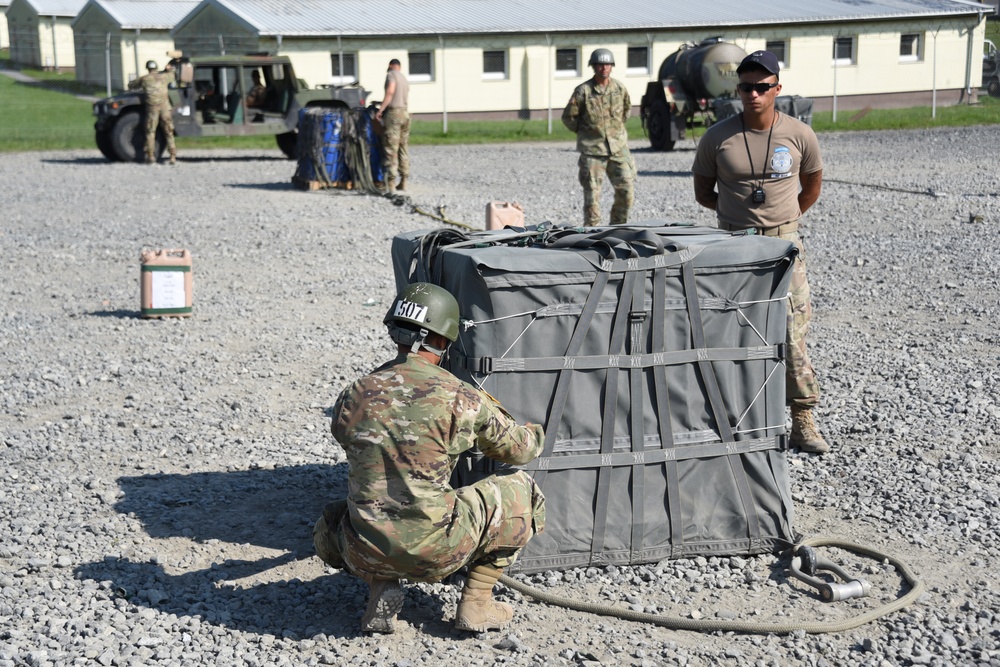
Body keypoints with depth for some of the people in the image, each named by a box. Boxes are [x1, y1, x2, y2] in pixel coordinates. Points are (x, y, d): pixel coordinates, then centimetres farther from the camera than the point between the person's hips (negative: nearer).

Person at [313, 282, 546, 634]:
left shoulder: (352, 397, 2)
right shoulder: (460, 398, -7)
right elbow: (518, 449, 8)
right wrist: (536, 433, 35)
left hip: (366, 555, 3)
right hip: (435, 553, -3)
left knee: (329, 527, 38)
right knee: (521, 492, 17)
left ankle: (381, 589, 12)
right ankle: (476, 601, 15)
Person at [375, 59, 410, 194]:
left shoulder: (391, 75, -3)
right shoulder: (405, 79, 21)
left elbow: (390, 92, -18)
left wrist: (380, 109, -17)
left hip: (393, 113, -8)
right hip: (405, 113, 8)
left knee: (391, 149, -10)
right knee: (403, 148, 13)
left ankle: (391, 184, -17)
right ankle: (403, 181, 16)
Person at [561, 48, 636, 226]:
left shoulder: (619, 88, 3)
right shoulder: (583, 90, -7)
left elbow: (627, 109, 23)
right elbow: (568, 117, 1)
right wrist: (585, 133, 7)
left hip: (618, 147, 3)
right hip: (592, 150, -3)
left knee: (627, 191, 0)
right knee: (592, 194, -2)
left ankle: (618, 227, 16)